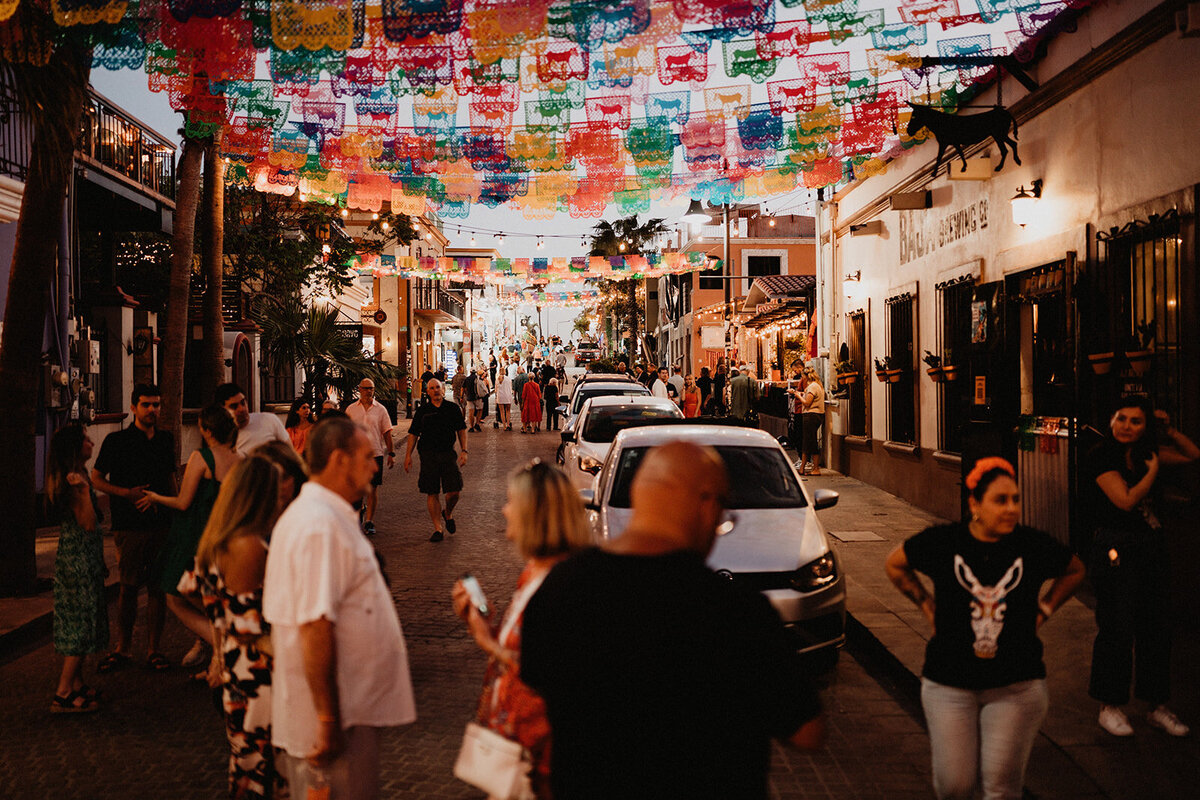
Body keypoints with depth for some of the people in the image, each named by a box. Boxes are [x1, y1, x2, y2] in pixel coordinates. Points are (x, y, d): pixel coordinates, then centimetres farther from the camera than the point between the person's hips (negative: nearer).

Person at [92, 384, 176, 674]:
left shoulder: (166, 441, 12)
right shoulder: (116, 441, 0)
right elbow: (96, 478, 4)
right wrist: (128, 493, -11)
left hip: (161, 523, 3)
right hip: (129, 526, -3)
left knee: (157, 587, 3)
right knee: (129, 586, 2)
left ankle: (154, 649, 11)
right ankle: (123, 649, 13)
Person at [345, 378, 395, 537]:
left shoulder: (380, 409, 4)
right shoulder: (351, 409, 6)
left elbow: (387, 433, 6)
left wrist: (391, 453, 1)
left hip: (375, 453, -1)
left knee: (372, 488, -4)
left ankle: (369, 521, 2)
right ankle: (361, 508, 37)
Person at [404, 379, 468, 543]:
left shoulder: (453, 408, 6)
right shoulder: (422, 411, 5)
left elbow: (461, 430, 10)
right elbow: (413, 433, 8)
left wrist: (464, 451, 1)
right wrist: (408, 455, 2)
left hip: (448, 453, 0)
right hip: (428, 454, 0)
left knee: (454, 491, -6)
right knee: (432, 493, 0)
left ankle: (448, 514, 27)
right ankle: (438, 529, 7)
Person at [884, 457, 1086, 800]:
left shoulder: (1034, 546, -5)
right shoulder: (942, 541, -7)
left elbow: (1075, 570, 17)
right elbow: (895, 565, 11)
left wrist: (1043, 608, 7)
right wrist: (927, 605, 6)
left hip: (1016, 685, 0)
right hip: (949, 682, 0)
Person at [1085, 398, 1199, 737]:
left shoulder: (1145, 452, 7)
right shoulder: (1101, 457, -12)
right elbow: (1126, 500, -19)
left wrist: (1168, 429, 5)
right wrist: (1153, 470, -9)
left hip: (1152, 545, 7)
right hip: (1115, 548, -7)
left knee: (1157, 627, 10)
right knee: (1117, 629, -1)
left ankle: (1157, 706, 22)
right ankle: (1109, 706, 14)